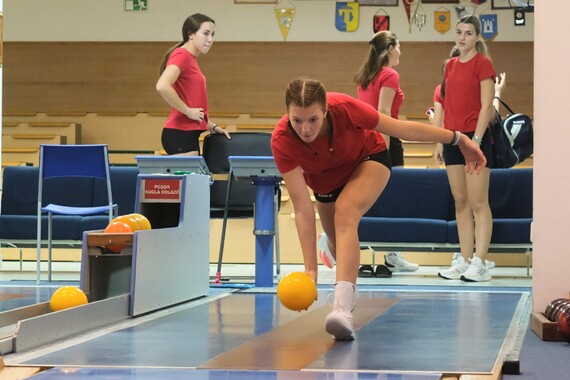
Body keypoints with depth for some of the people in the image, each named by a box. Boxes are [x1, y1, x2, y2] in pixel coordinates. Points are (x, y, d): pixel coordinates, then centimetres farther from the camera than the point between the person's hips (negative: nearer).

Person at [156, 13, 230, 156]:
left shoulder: (191, 59, 16)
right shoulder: (182, 55, -11)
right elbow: (162, 86, -28)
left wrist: (213, 127, 20)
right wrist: (188, 111, -19)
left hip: (188, 134, 9)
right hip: (180, 134, -9)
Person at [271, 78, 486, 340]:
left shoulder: (344, 108, -39)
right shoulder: (281, 141, -37)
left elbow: (403, 129, -24)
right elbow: (303, 209, -34)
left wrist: (457, 138, -17)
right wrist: (310, 267, -37)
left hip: (368, 159, -3)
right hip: (324, 179, 3)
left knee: (345, 213, -31)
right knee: (337, 242, 20)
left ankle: (343, 307, -41)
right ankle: (348, 287, 56)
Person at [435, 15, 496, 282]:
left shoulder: (483, 64, -5)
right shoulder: (450, 65, 14)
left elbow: (487, 105, -11)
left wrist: (476, 139, -18)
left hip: (475, 138, -7)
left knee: (478, 203, -7)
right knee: (460, 202, 7)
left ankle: (479, 264, -8)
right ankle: (464, 261, 10)